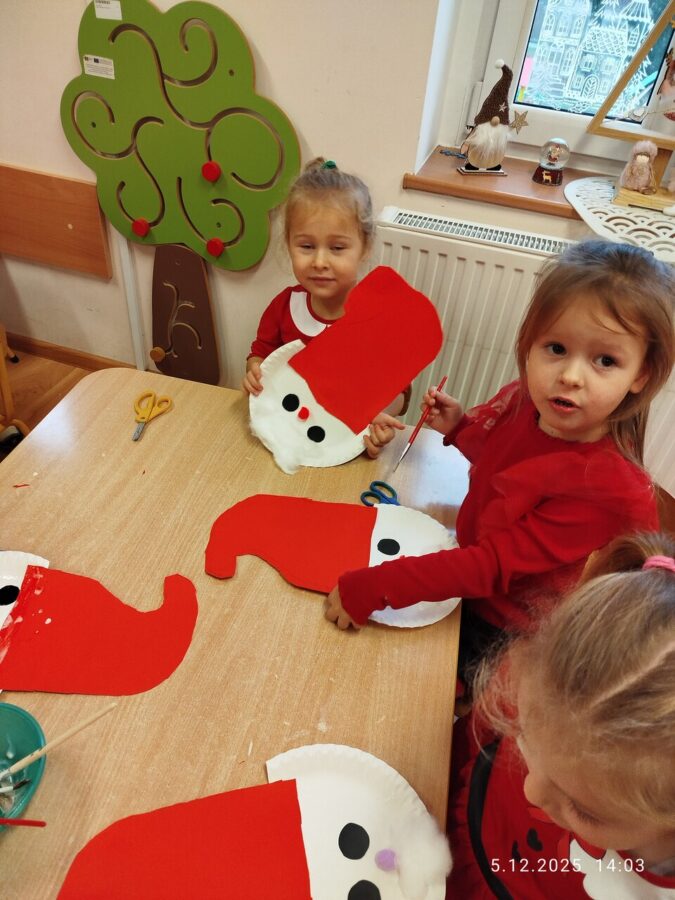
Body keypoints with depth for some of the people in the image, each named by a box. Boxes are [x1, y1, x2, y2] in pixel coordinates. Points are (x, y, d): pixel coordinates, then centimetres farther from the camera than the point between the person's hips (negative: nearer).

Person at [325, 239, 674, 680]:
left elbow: (493, 566, -33)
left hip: (502, 636, -6)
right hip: (468, 580, 6)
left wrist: (372, 588, -37)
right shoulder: (522, 401, -14)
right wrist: (458, 425, -7)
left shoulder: (610, 490, -33)